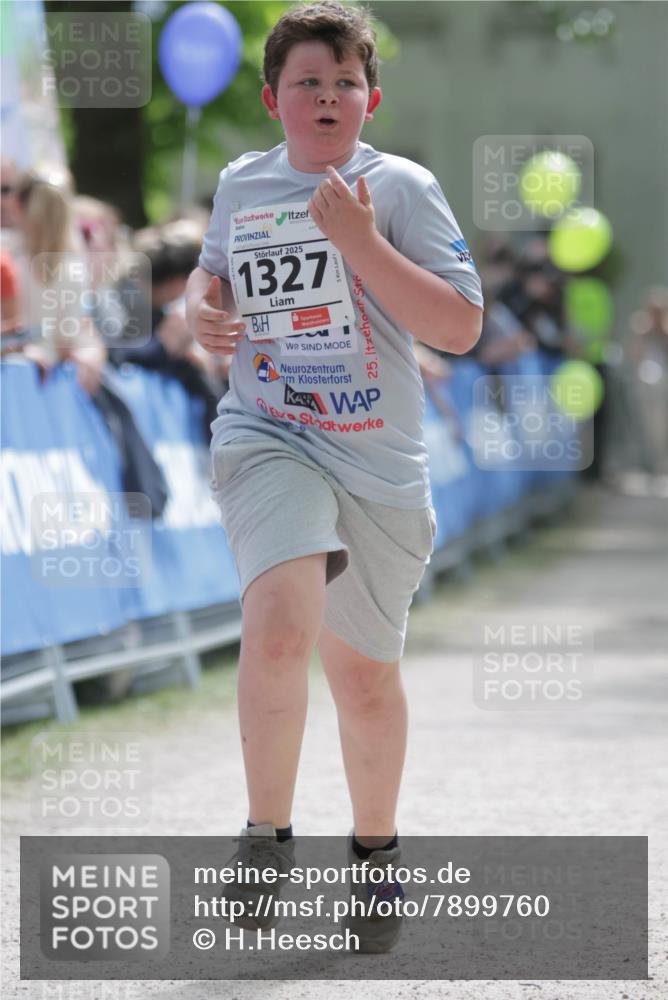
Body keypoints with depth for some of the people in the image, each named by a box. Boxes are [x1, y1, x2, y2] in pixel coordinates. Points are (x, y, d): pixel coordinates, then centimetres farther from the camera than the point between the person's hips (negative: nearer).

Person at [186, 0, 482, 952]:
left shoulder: (401, 187, -5)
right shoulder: (240, 184, 6)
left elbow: (461, 327, -12)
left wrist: (360, 242, -21)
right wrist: (202, 306, 3)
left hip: (381, 464, 0)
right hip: (267, 440, 0)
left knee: (366, 673, 11)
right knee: (280, 623, -26)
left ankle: (375, 849, 35)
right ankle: (268, 837, -11)